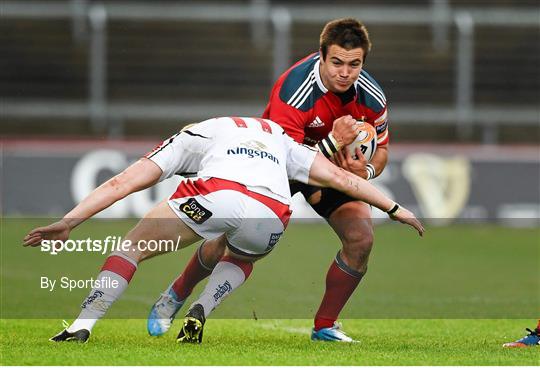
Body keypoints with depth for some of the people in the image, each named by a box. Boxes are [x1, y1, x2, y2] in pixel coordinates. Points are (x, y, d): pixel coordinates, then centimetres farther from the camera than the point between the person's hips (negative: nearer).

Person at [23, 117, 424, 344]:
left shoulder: (192, 136, 33)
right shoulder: (281, 140, 41)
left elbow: (123, 183, 25)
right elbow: (339, 177, 34)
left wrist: (68, 222, 20)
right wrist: (395, 208, 42)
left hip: (218, 195, -3)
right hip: (273, 214, 3)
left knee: (134, 246, 17)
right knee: (242, 258, 37)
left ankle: (80, 329, 2)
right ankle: (199, 315, 13)